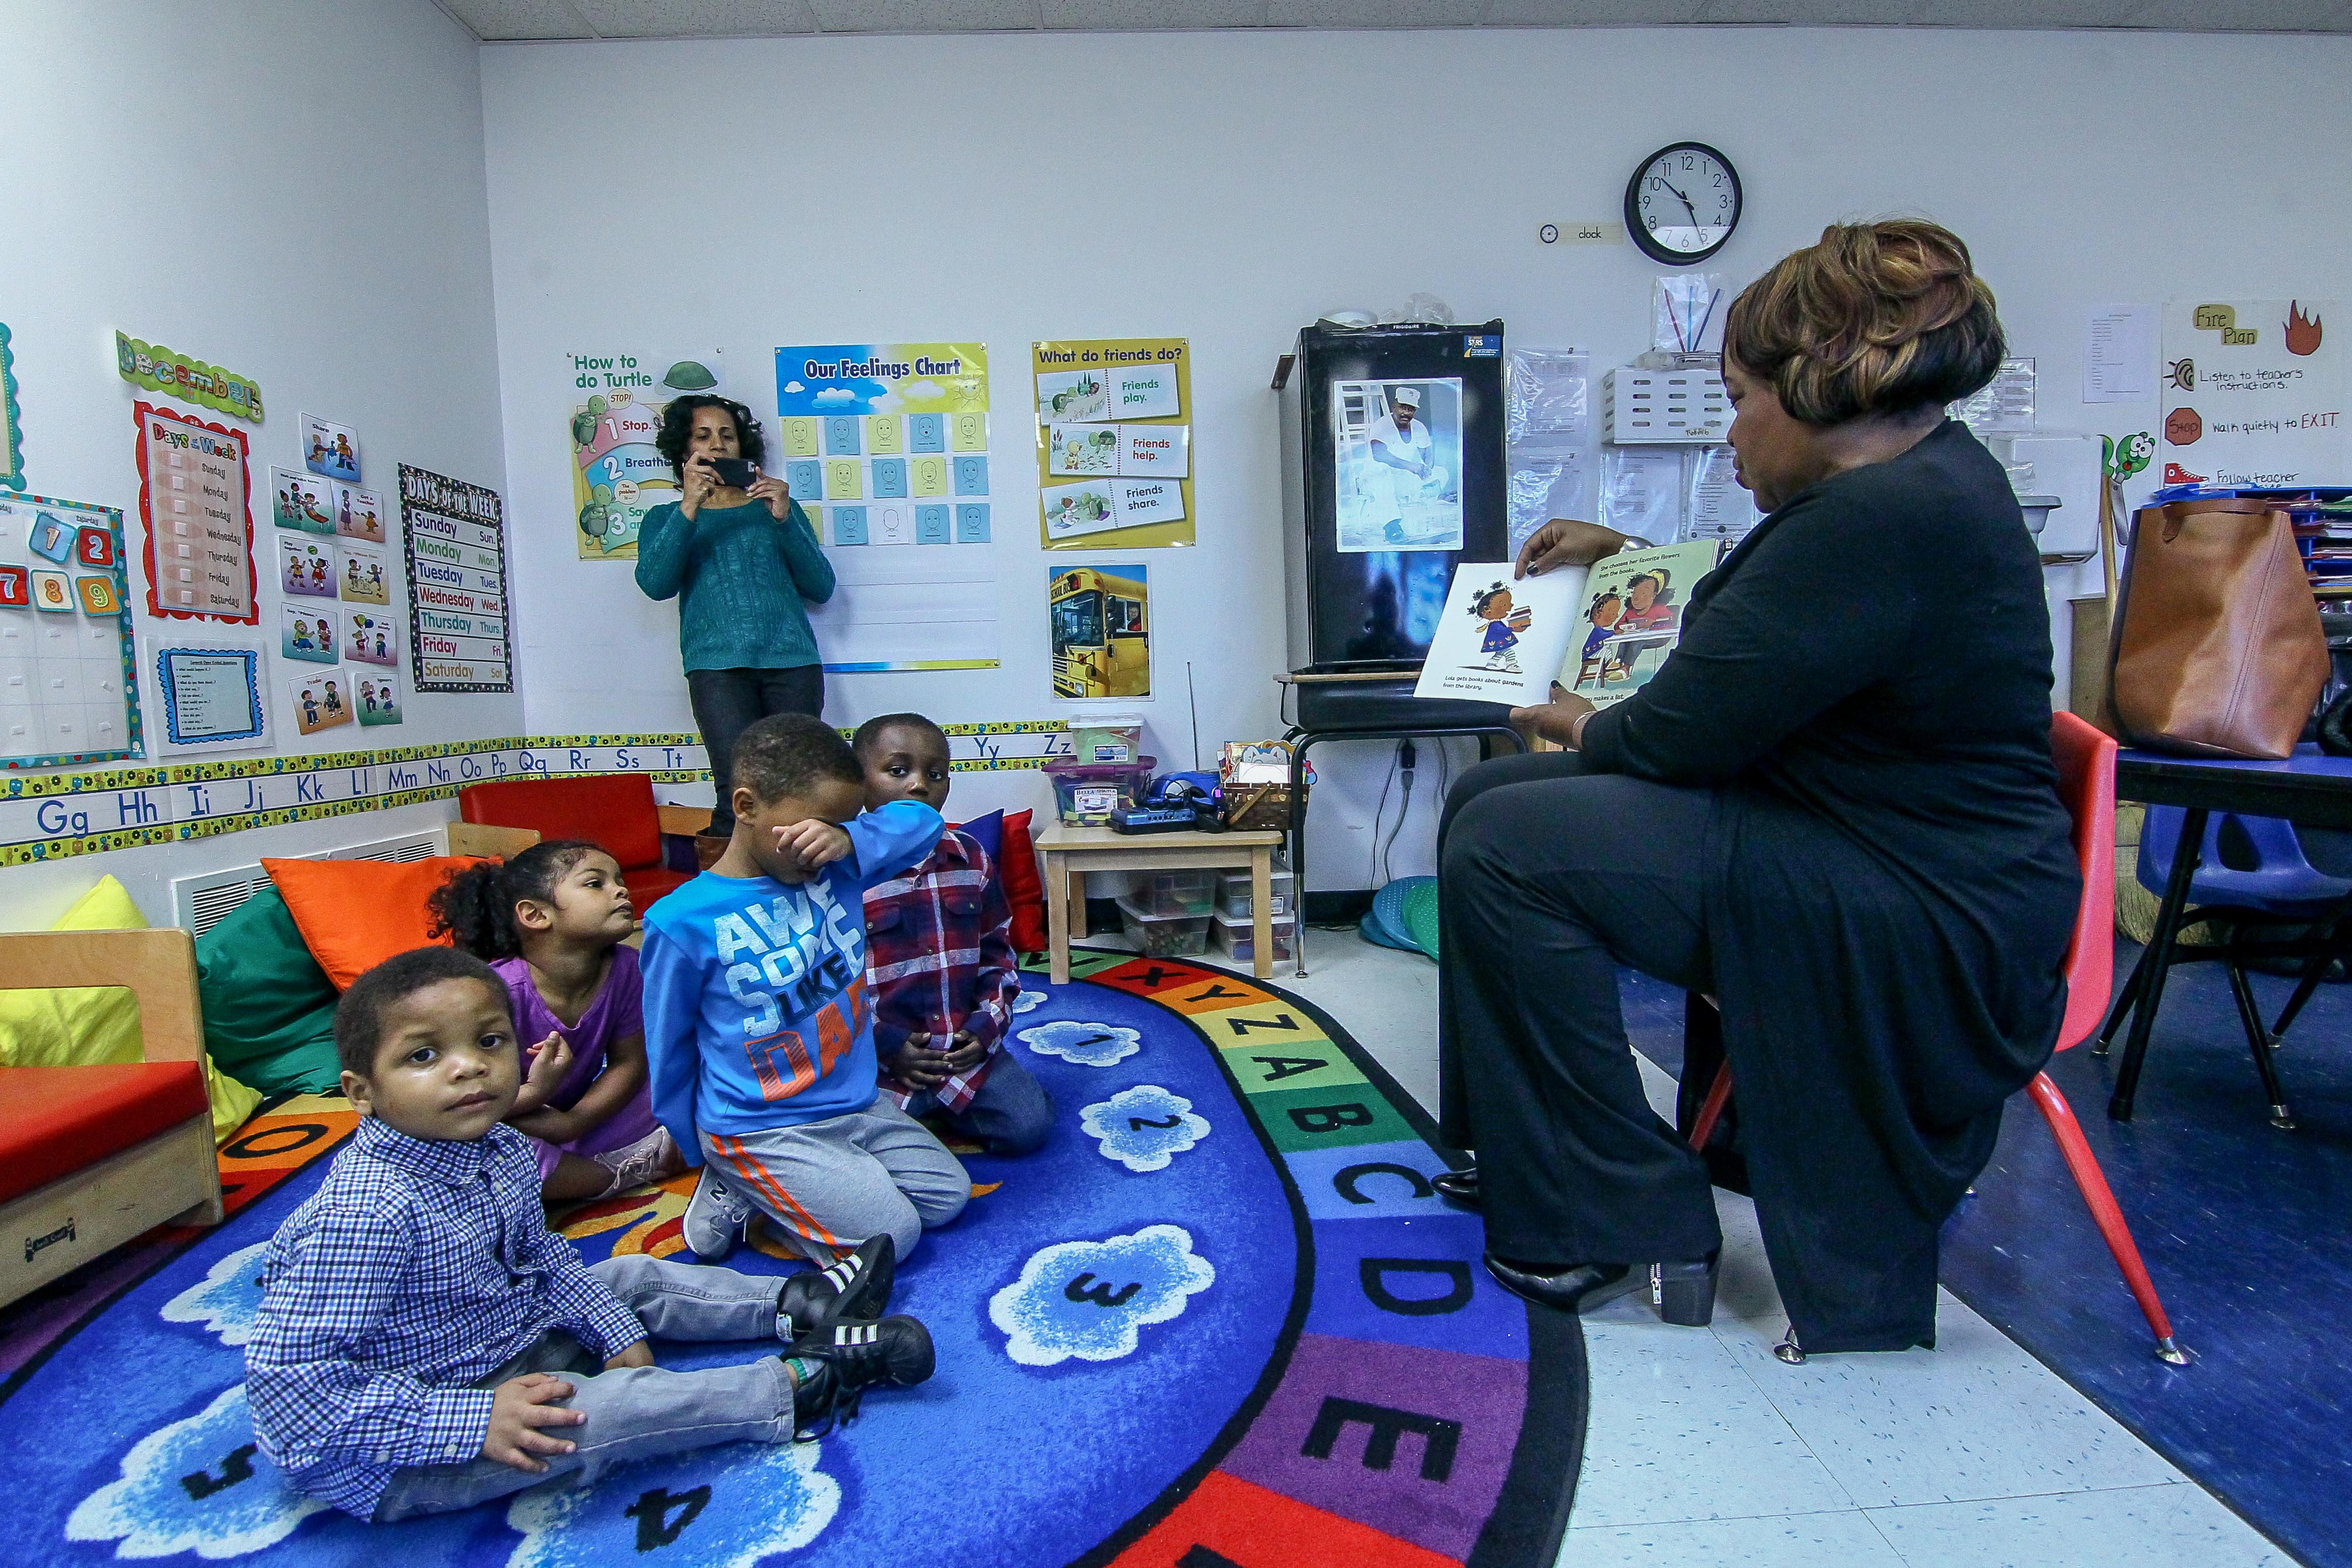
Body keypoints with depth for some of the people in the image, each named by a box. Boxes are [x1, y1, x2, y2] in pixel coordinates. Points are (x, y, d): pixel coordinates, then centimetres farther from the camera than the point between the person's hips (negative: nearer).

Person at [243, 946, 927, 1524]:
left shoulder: (500, 1151, -6)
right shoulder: (366, 1215, -33)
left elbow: (539, 1257, 10)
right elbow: (291, 1377, -32)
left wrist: (617, 1333, 5)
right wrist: (473, 1420, -33)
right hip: (395, 1454, -9)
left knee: (632, 1276, 12)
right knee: (606, 1407, -24)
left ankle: (797, 1308, 20)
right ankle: (799, 1386, -11)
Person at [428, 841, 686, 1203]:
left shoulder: (625, 968, -14)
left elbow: (628, 1062, -6)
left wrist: (573, 1122, -19)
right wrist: (534, 1093, -38)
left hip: (580, 1119, 3)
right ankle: (625, 1174, -16)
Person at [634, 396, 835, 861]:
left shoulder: (777, 506, 23)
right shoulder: (665, 518, 21)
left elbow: (821, 588, 11)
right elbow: (655, 584, 0)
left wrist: (784, 518, -1)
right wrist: (689, 508, -8)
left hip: (792, 659, 2)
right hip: (718, 663, -1)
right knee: (742, 791, -18)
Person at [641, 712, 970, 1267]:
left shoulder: (837, 871, -5)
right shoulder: (683, 924, -18)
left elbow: (922, 822, -7)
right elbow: (669, 1049, -7)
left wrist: (847, 840, -26)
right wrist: (698, 1152, 5)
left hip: (859, 1102, 6)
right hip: (760, 1129, -6)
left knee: (948, 1195, 11)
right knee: (890, 1234, -11)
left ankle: (767, 1191, 16)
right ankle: (738, 1188, 6)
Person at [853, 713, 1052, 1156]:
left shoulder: (970, 857, 4)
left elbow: (999, 951, 12)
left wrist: (987, 1028, 0)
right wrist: (886, 1044, -13)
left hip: (966, 1046, 4)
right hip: (878, 1056, -3)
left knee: (1029, 1126, -9)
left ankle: (942, 1106, 18)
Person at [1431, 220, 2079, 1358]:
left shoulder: (1885, 518, -24)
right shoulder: (1915, 473, 10)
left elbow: (1683, 734, -23)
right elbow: (1761, 603, 29)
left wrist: (1584, 729, -2)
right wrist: (1623, 550, 29)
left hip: (1922, 922, -11)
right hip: (1882, 836, 11)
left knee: (1505, 850, -22)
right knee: (1489, 802, 5)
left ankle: (1625, 1226, -7)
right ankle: (1520, 1155, 16)